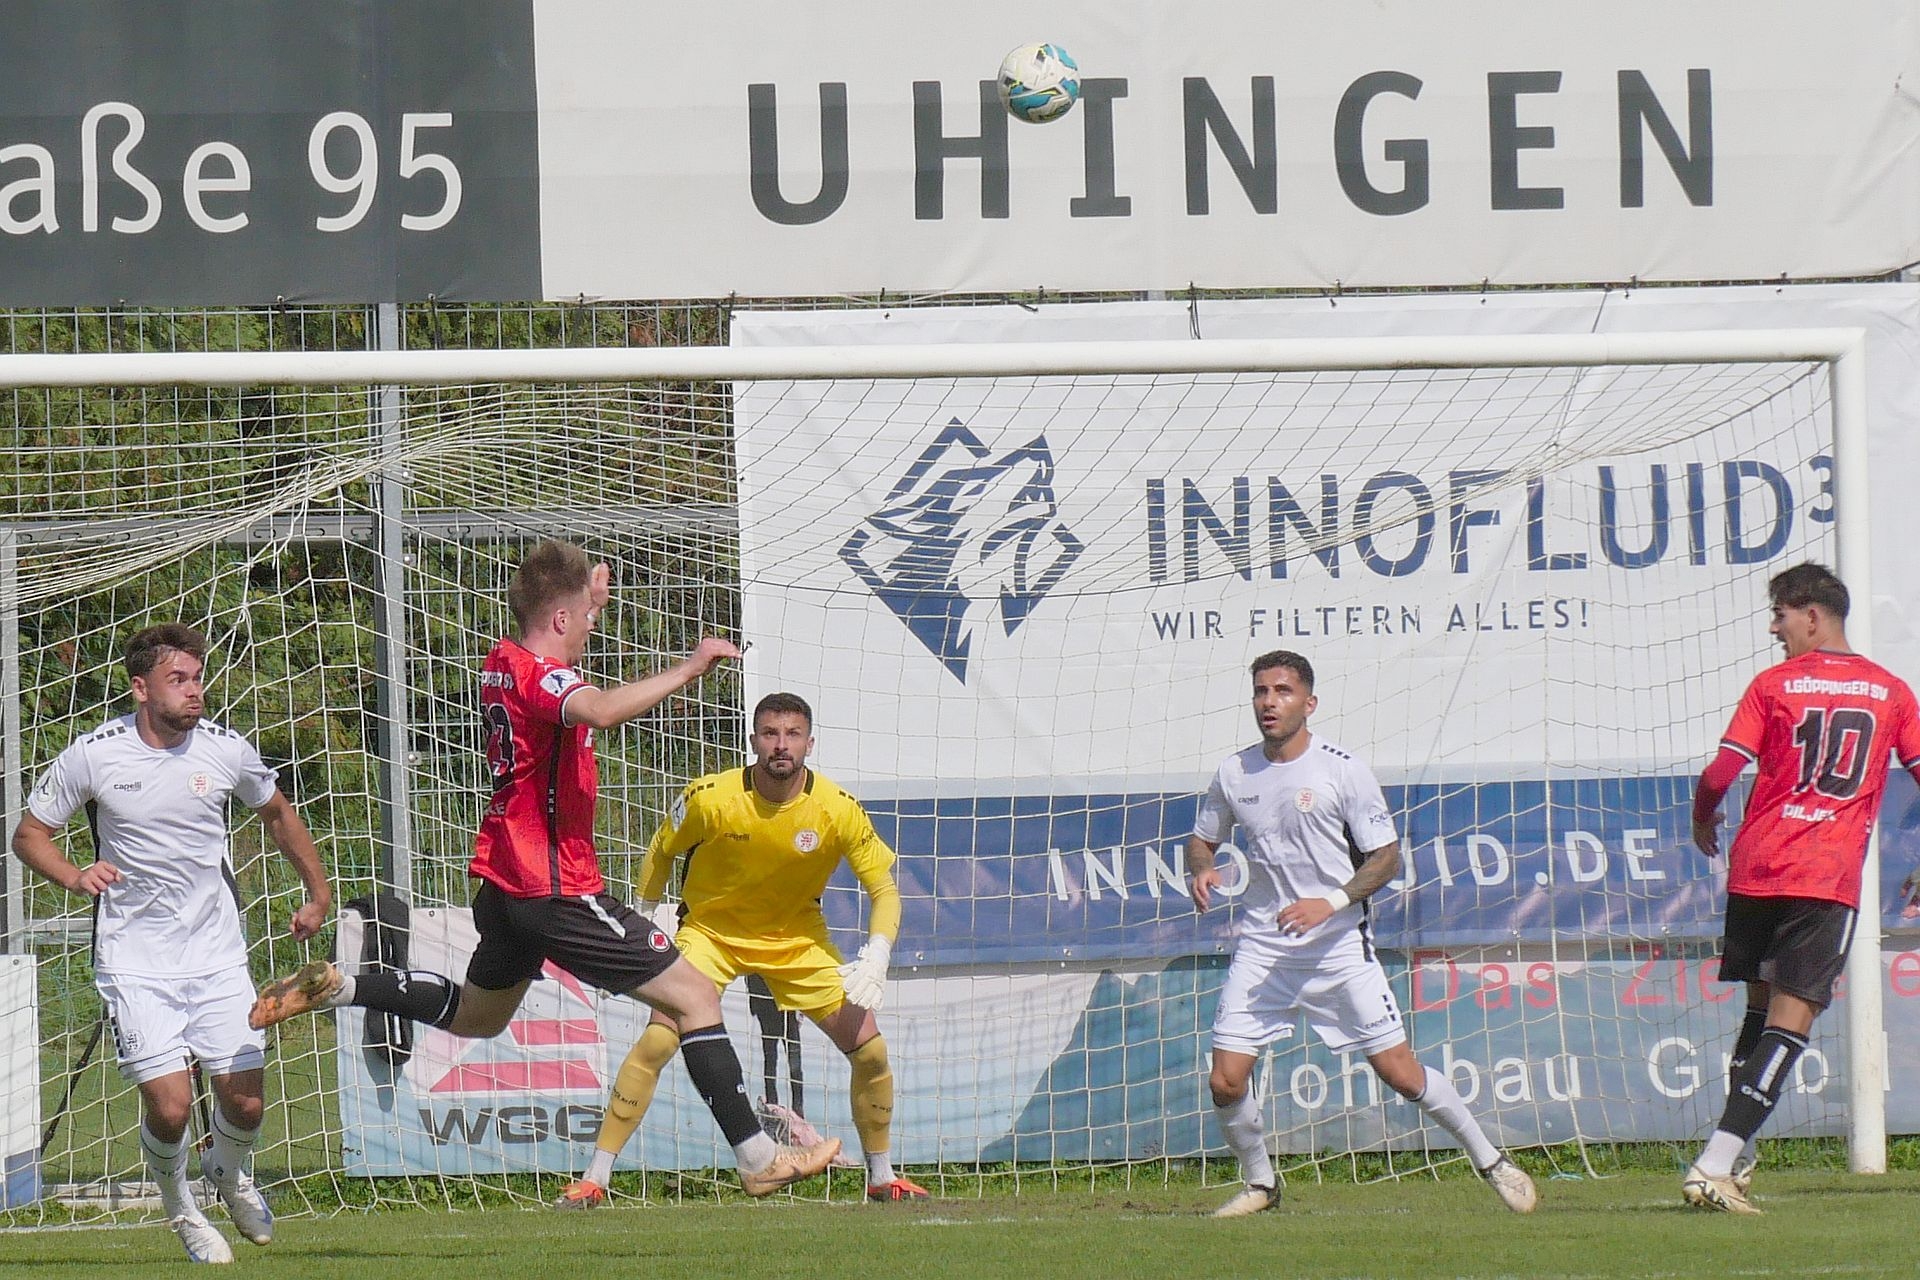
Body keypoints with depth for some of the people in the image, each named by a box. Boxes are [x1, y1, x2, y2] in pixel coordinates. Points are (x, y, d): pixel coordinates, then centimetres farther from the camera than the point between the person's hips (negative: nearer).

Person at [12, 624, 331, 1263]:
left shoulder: (226, 749, -3)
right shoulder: (93, 755, -10)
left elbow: (277, 814, 18)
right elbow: (29, 833, 1)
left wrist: (319, 892, 21)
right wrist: (75, 876, -18)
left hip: (218, 953, 2)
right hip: (134, 962, -2)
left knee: (244, 1100, -4)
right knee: (169, 1104, -14)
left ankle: (230, 1172, 33)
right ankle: (177, 1203, 18)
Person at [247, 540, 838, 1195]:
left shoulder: (503, 663, 10)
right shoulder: (537, 674, -19)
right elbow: (600, 710, -41)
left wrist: (588, 593, 33)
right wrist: (688, 669, -34)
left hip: (503, 882, 10)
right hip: (555, 889, -10)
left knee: (475, 1015, 32)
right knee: (694, 996, -5)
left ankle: (336, 988, 21)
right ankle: (758, 1158, -7)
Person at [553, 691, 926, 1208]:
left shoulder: (839, 810, -19)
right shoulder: (709, 799, -22)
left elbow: (884, 891, -13)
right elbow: (661, 852, -2)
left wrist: (877, 957, -29)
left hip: (797, 936, 2)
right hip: (711, 929, -2)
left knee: (871, 1050, -6)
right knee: (656, 1042, -20)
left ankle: (882, 1177, 15)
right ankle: (594, 1180, -13)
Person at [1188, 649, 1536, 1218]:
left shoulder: (1343, 770, -9)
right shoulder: (1234, 773, 3)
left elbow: (1386, 858, -5)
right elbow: (1202, 838, 18)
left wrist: (1331, 903, -20)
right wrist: (1200, 870, -6)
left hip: (1338, 946, -3)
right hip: (1261, 946, 3)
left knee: (1401, 1073, -4)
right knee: (1227, 1081, -6)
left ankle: (1489, 1160, 14)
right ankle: (1260, 1183, 18)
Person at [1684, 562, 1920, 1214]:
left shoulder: (1774, 685, 1)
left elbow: (1721, 773, -4)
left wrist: (1703, 817, 17)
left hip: (1756, 865, 1)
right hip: (1830, 877, -1)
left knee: (1761, 1005, 18)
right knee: (1792, 1016, -5)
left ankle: (1734, 1156, 18)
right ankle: (1719, 1160, -18)